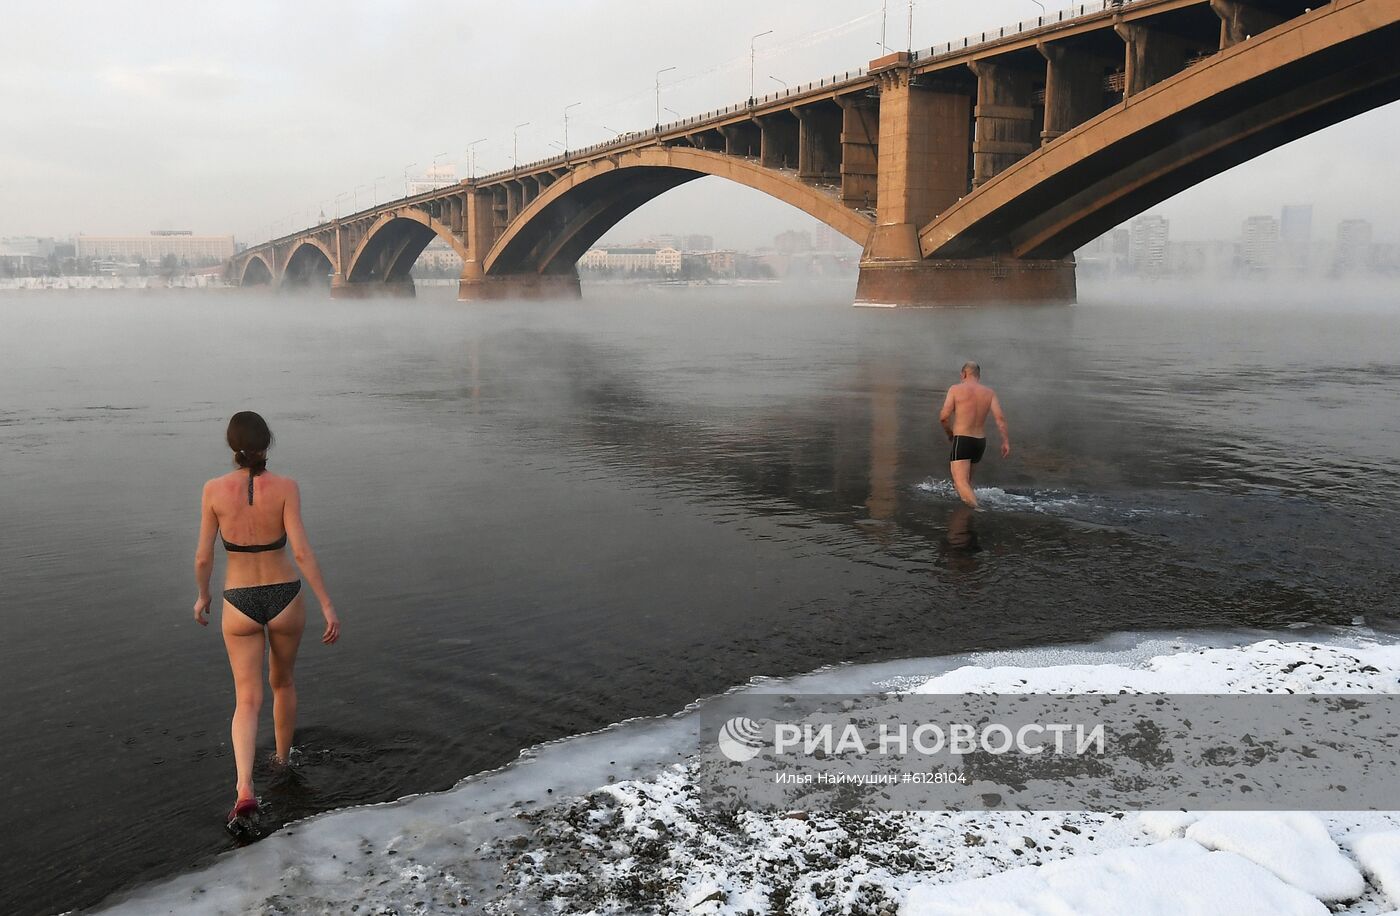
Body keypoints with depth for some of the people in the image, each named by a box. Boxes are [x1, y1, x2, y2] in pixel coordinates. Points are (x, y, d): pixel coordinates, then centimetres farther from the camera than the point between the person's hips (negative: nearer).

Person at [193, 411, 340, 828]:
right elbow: (302, 551, -19)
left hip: (240, 605, 0)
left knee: (247, 700, 7)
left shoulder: (214, 489, -9)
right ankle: (283, 760, 43)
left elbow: (203, 557, -4)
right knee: (282, 680, 26)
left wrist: (202, 596, 15)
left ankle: (245, 789, -12)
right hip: (284, 600, 0)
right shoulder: (285, 487, -14)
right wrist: (328, 606, -14)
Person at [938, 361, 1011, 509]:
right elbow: (1000, 417, -5)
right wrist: (1006, 441, -5)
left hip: (962, 441, -6)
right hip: (980, 442, 6)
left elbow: (944, 417, -9)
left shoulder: (956, 389, -3)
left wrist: (949, 433, 9)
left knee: (961, 482, -14)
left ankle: (976, 507, -34)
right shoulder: (989, 392, 6)